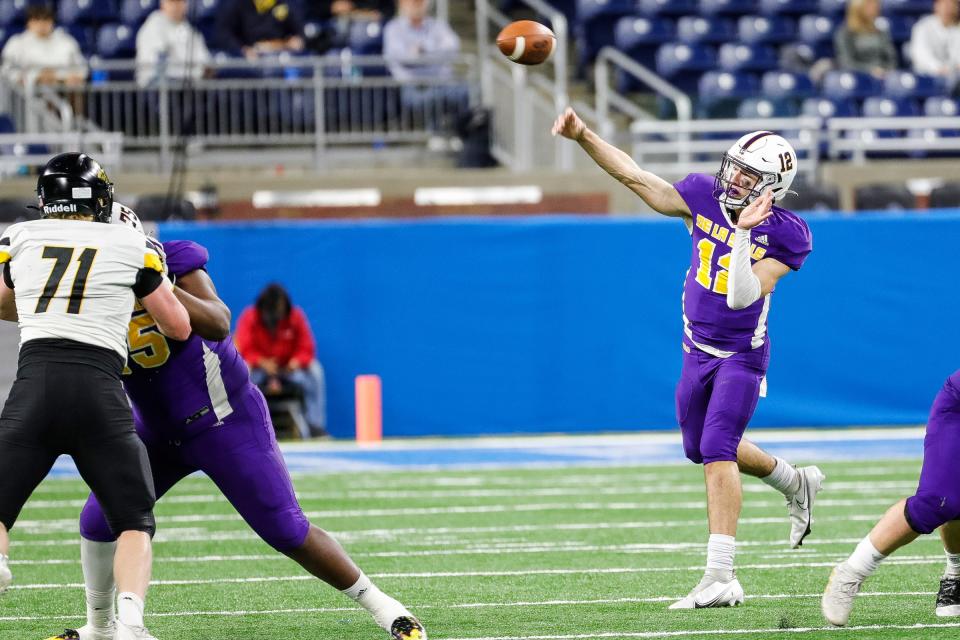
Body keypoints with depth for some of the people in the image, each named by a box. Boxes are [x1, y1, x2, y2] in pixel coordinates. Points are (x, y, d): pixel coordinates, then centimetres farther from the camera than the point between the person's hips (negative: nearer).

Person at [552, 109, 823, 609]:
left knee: (717, 450, -19)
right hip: (698, 352, 7)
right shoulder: (704, 198, -6)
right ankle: (796, 483, 46)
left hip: (741, 356, -7)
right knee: (703, 449, 21)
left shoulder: (783, 235, -19)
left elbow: (744, 297, -28)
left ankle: (720, 577, -22)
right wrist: (583, 137, -20)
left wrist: (744, 234, -35)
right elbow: (635, 177, -9)